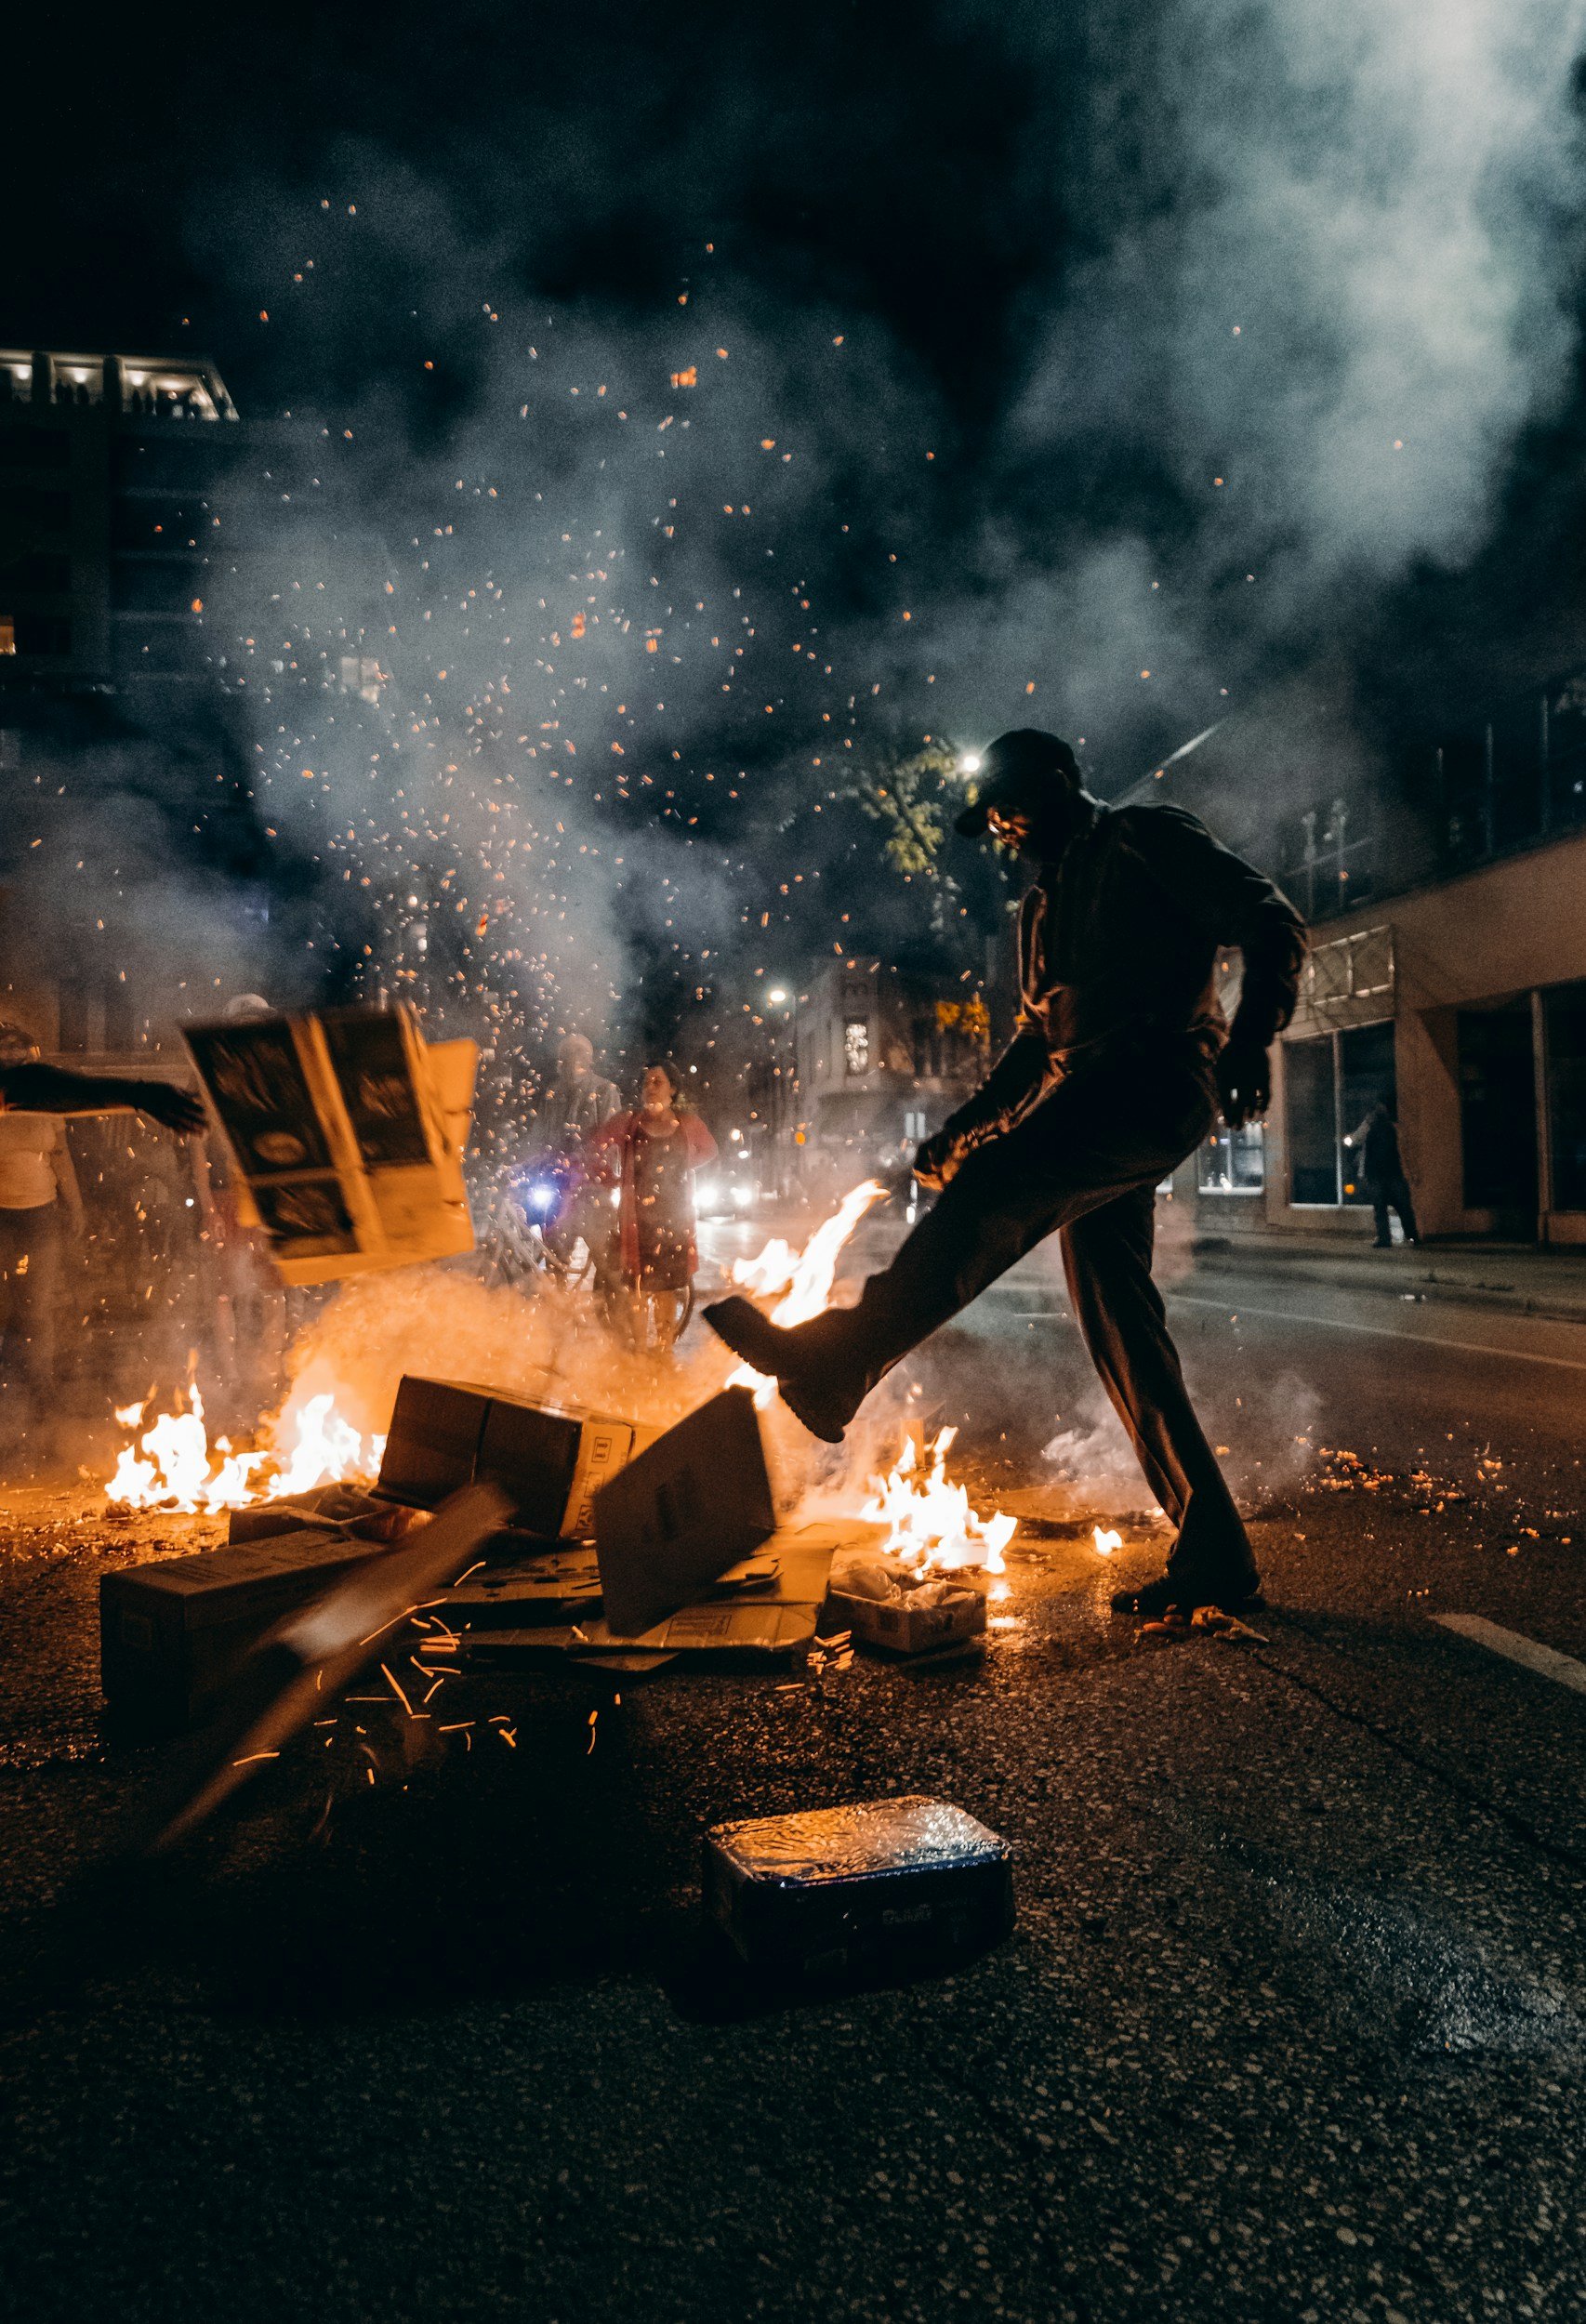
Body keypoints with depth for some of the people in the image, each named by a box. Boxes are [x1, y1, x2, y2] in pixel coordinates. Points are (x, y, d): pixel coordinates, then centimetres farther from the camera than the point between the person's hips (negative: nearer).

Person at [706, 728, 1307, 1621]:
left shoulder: (1147, 838, 4)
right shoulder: (1045, 908, 28)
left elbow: (1274, 925, -4)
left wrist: (1250, 1041, -20)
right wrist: (968, 1123, 19)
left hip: (1160, 1085, -9)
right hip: (1093, 1110, 9)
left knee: (991, 1190, -29)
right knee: (1122, 1331, 2)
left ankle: (834, 1365, -36)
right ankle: (1215, 1555, 6)